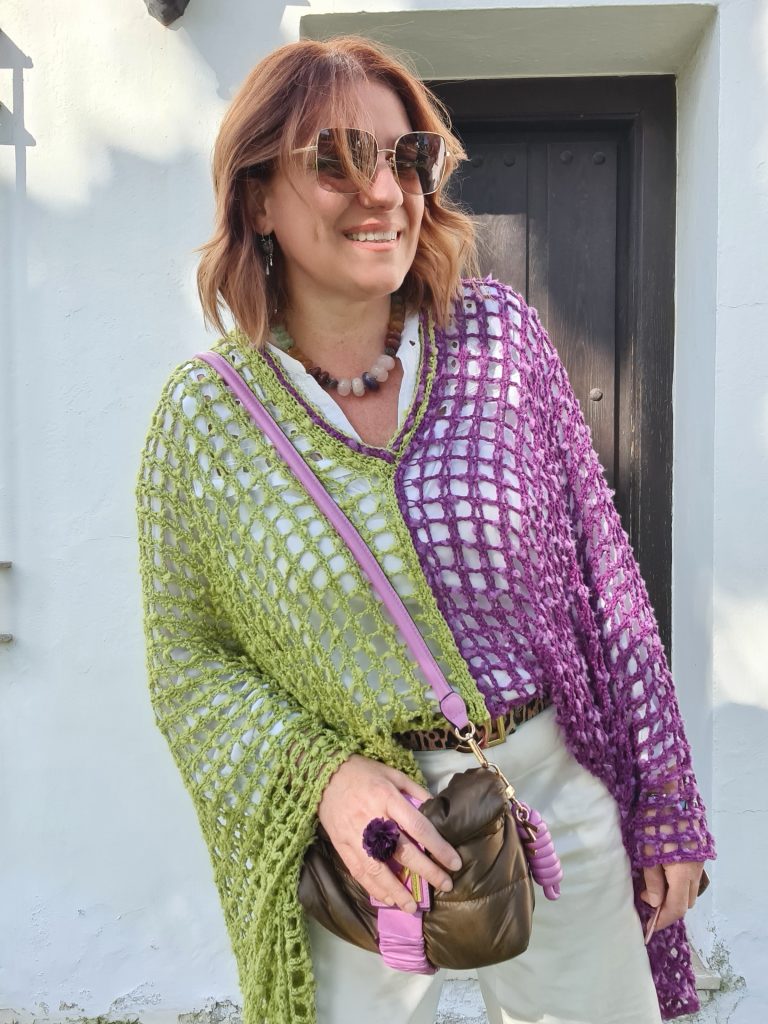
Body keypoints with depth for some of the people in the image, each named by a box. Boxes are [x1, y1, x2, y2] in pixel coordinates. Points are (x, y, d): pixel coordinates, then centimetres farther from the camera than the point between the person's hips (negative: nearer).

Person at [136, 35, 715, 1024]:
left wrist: (666, 809, 2)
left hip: (557, 794, 2)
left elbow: (603, 578, -2)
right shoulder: (204, 414, -7)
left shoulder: (498, 334, -6)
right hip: (351, 833, -1)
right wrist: (321, 775, -18)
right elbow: (189, 657, 0)